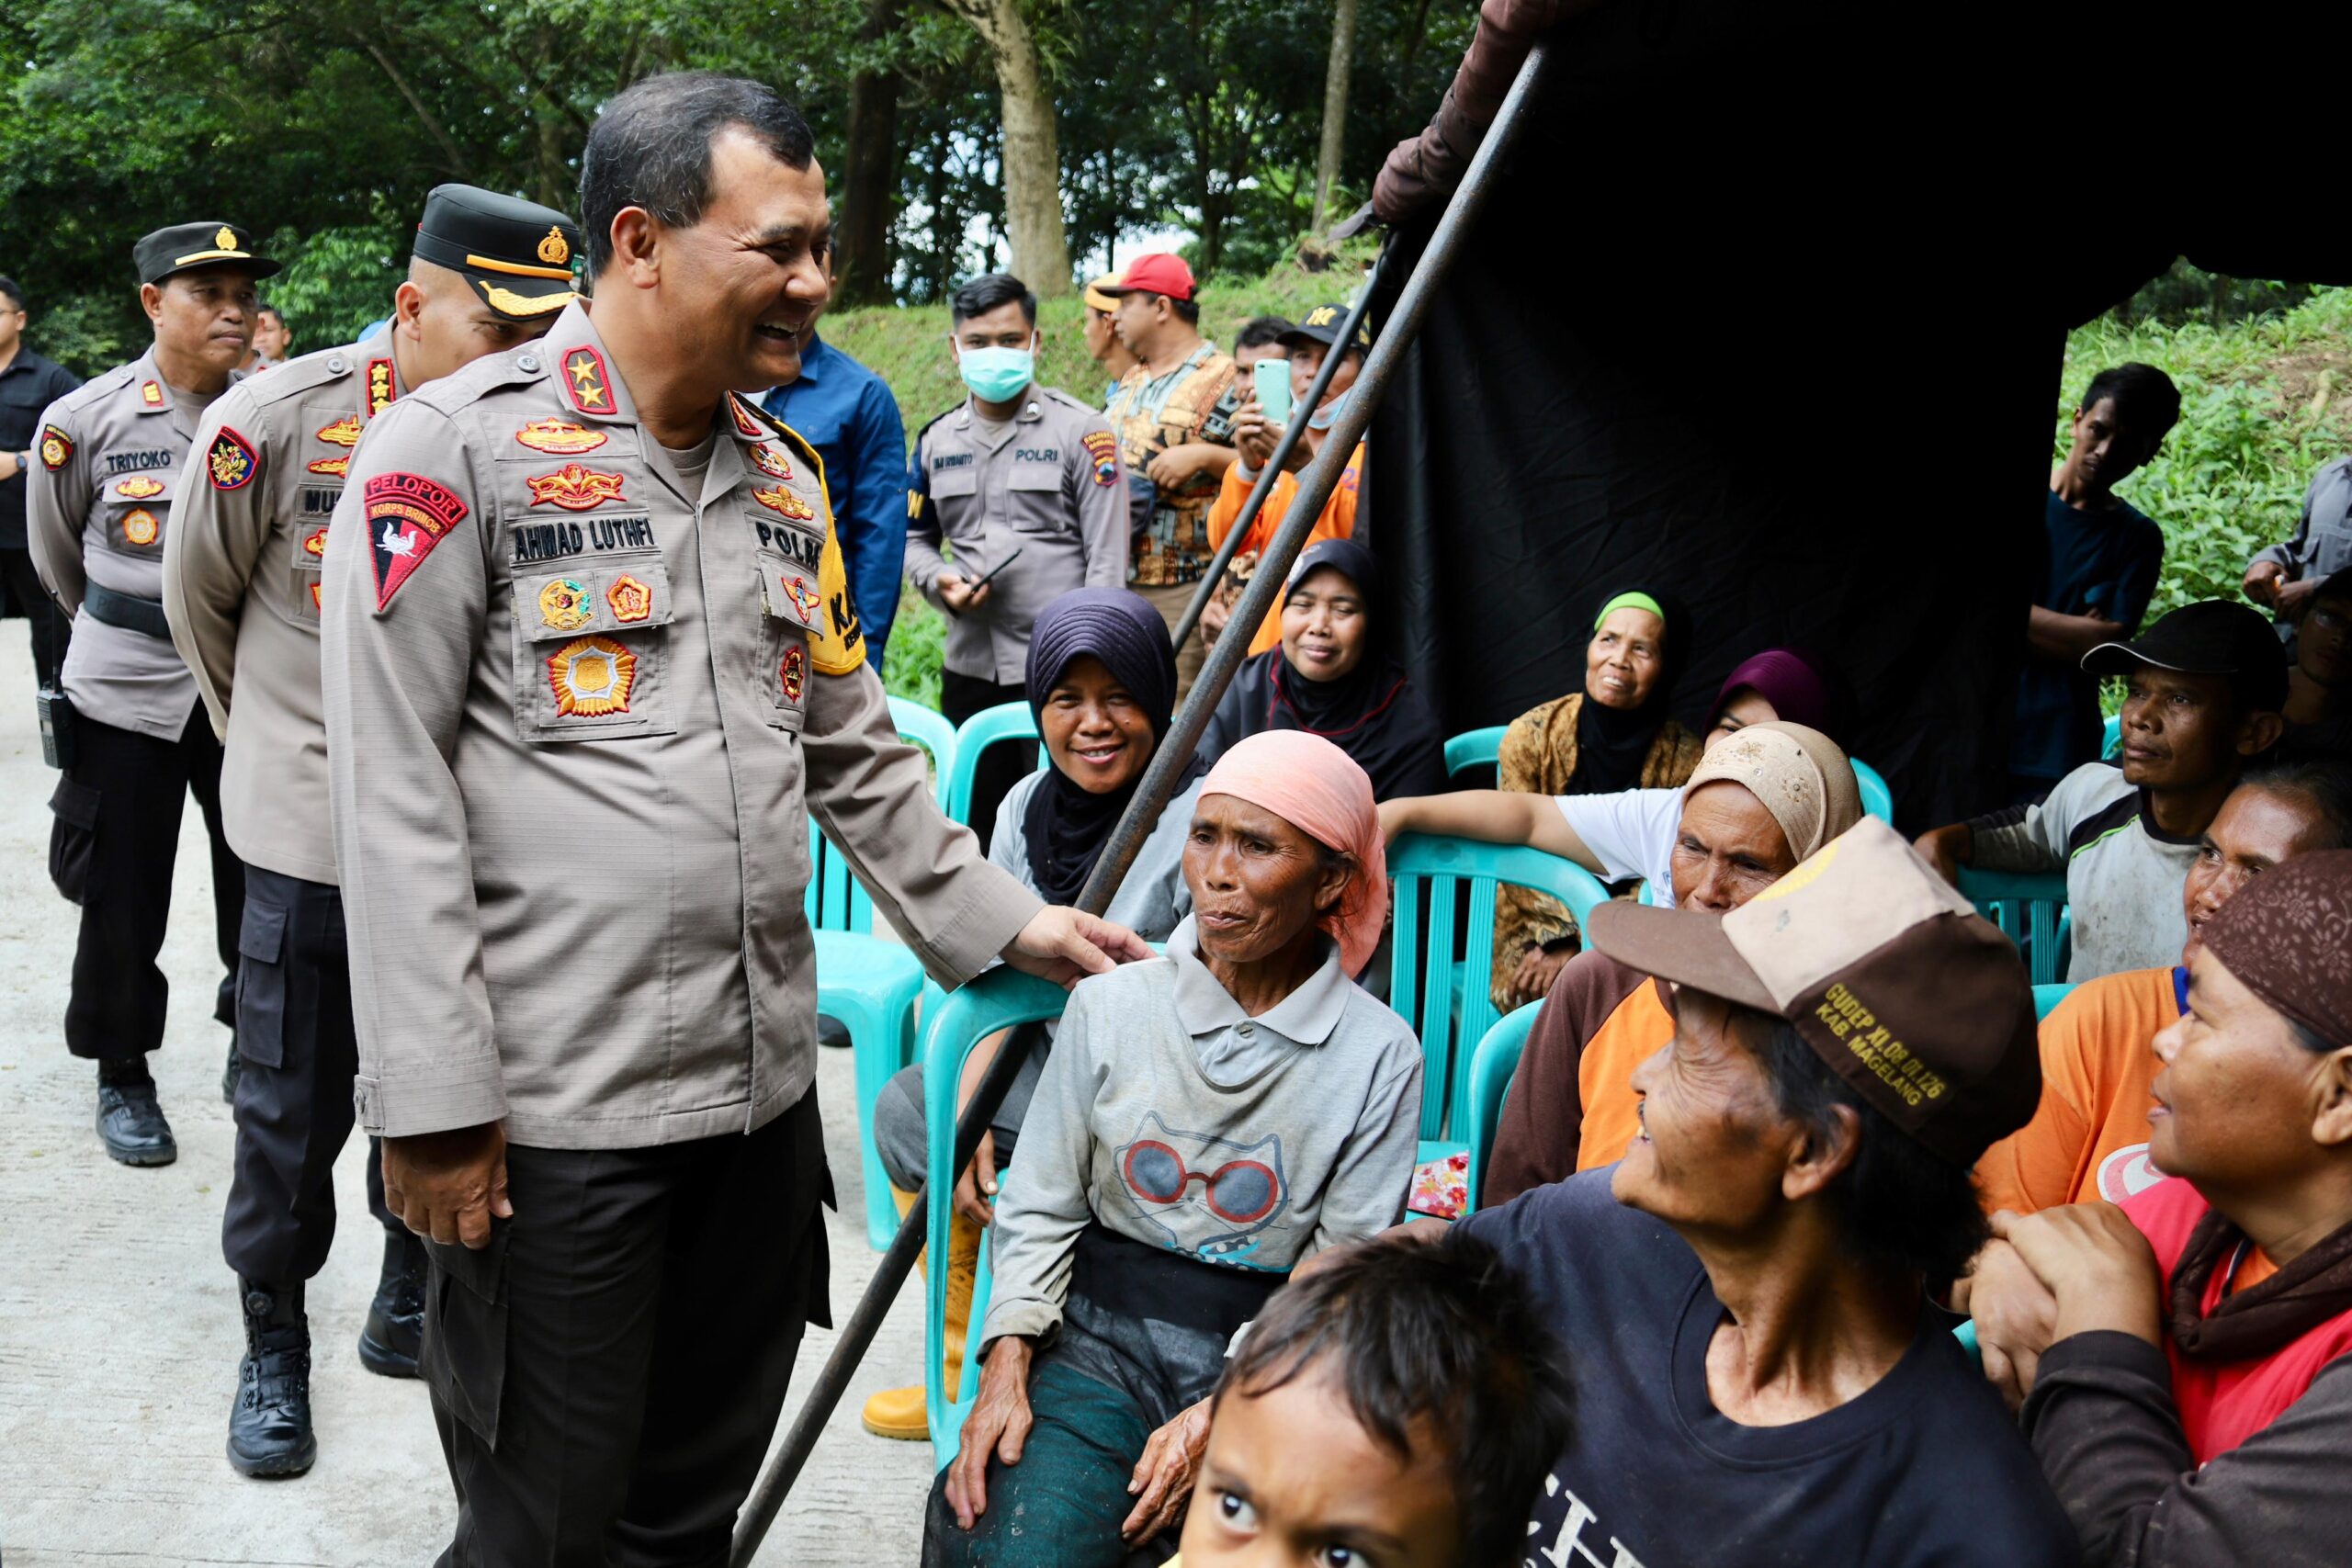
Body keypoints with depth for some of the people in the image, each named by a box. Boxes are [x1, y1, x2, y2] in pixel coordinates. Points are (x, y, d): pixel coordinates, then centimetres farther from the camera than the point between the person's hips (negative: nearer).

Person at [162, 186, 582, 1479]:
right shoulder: (274, 422, -14)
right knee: (294, 1109, 8)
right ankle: (274, 1350, 27)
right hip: (314, 831, -2)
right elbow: (199, 602, 4)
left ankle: (411, 1305, 36)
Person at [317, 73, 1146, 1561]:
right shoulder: (453, 448, -9)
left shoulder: (784, 473, 12)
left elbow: (854, 750, 19)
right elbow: (395, 797, -12)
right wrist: (432, 1100, -15)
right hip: (555, 1106, -6)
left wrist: (1001, 919, 12)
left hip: (765, 1088, 6)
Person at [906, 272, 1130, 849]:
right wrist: (939, 581, -2)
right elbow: (914, 538, 21)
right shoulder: (935, 440, 11)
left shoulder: (1081, 432, -3)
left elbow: (1107, 558, -6)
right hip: (970, 670, 5)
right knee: (974, 830, 12)